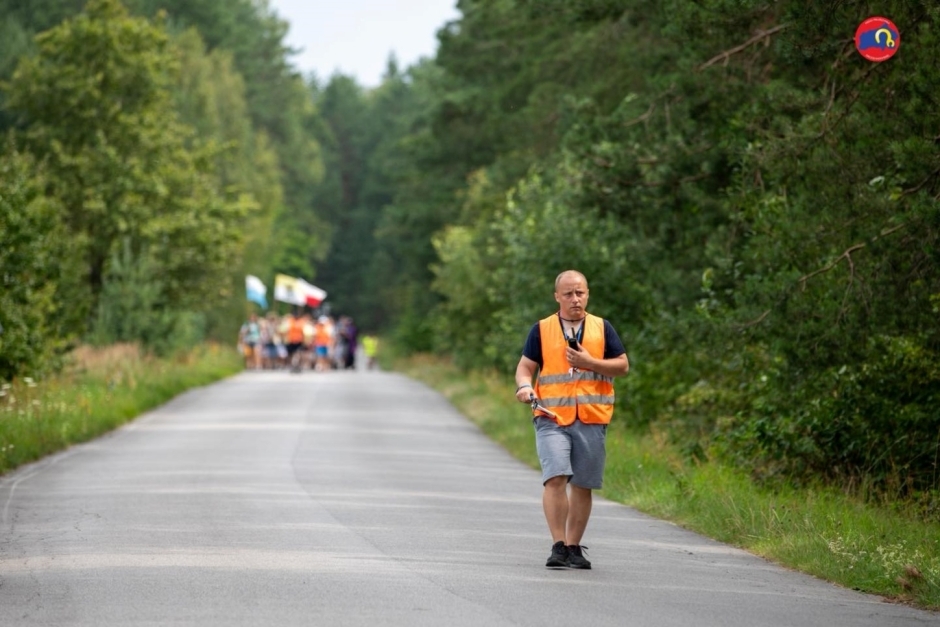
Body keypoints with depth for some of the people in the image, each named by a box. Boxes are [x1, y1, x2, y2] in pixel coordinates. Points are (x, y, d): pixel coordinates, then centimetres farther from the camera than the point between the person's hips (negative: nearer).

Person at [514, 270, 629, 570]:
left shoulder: (602, 328, 11)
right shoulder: (541, 330, 9)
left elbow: (622, 365, 8)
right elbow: (525, 366, 8)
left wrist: (590, 362, -8)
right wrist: (525, 385, -14)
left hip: (592, 419, 2)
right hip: (551, 418, -2)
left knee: (582, 485, 5)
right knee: (555, 478, -17)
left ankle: (574, 548, 16)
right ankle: (558, 546, -15)